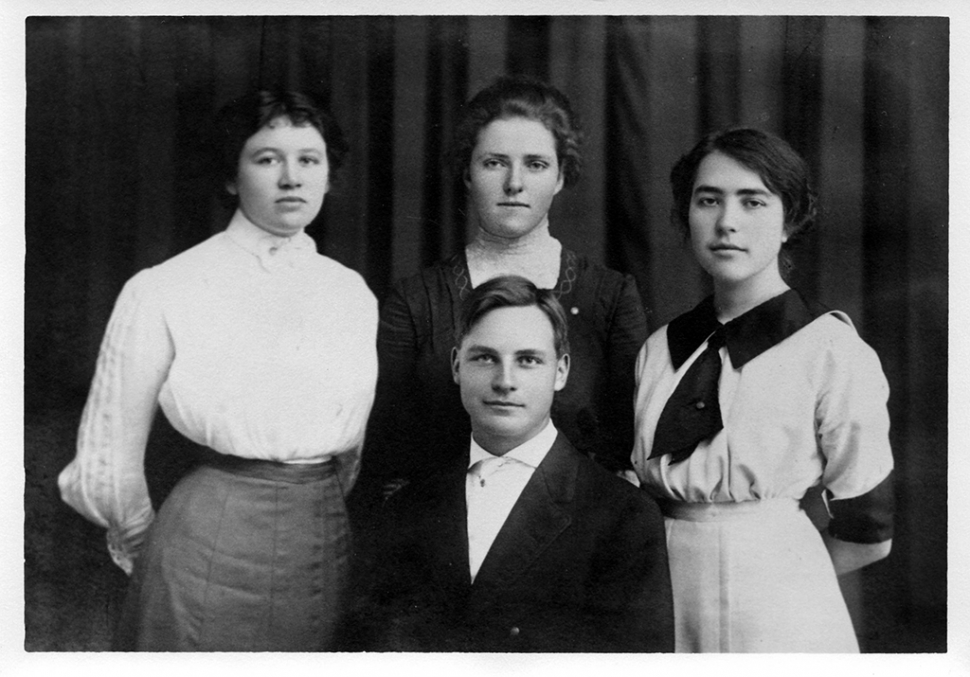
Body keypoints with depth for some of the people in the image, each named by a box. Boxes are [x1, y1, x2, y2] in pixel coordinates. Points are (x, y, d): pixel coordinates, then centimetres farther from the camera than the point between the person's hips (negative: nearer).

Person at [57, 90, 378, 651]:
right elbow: (108, 458, -2)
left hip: (324, 543, 4)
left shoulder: (352, 291, 5)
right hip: (212, 541, -4)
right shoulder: (163, 293, -8)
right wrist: (145, 550, 10)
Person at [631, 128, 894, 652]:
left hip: (779, 621, -4)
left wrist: (772, 577, 4)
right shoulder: (658, 349, 3)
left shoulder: (833, 351, -11)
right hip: (664, 607, 4)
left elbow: (867, 534, -5)